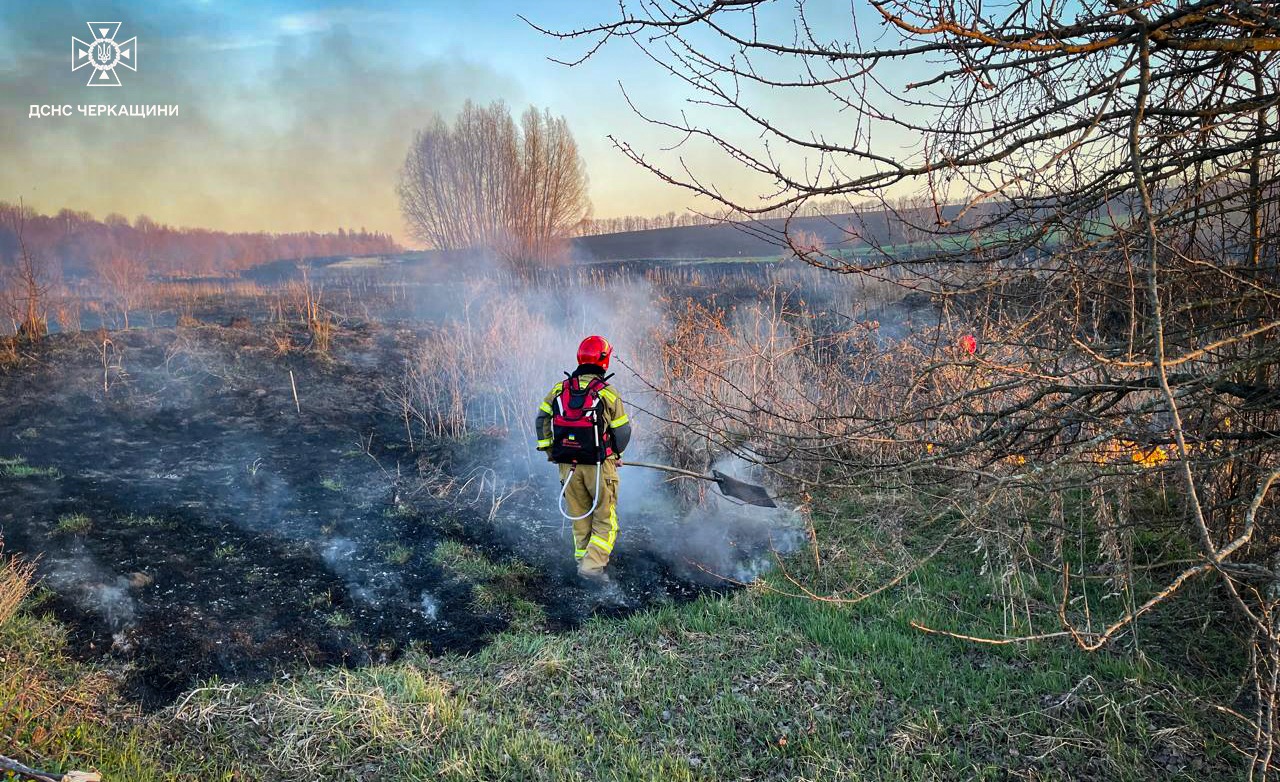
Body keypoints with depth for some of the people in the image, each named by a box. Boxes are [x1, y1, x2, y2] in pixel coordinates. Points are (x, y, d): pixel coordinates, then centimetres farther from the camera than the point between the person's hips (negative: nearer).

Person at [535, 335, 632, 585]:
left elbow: (542, 421, 5)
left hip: (568, 466, 4)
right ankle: (592, 566, -4)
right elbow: (623, 431, -3)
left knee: (580, 519, 18)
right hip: (599, 466, -4)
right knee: (605, 520, 6)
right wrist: (614, 454, 16)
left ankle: (584, 561, 24)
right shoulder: (607, 393, -9)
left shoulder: (559, 389, 2)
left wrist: (550, 451, 15)